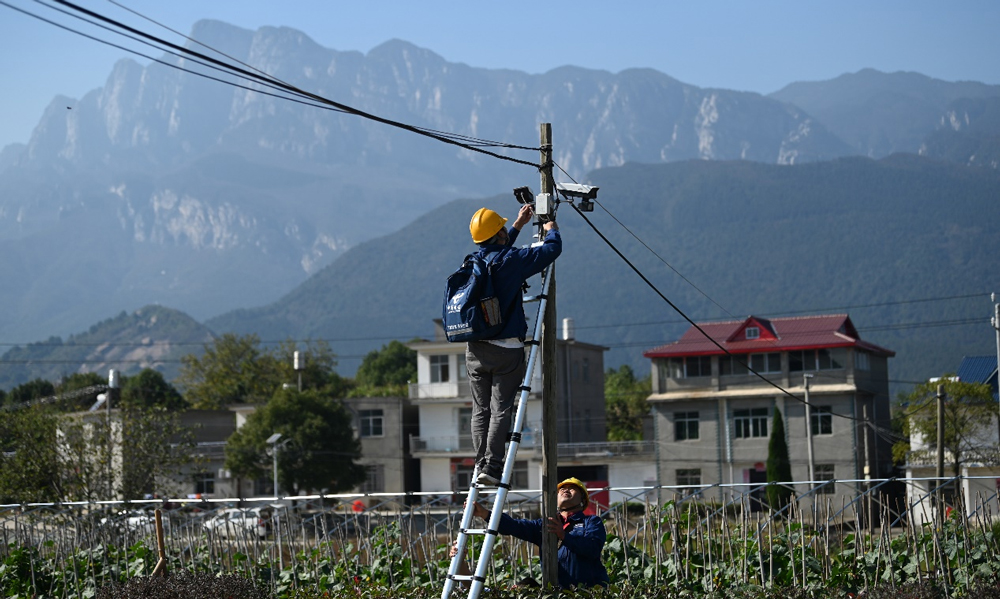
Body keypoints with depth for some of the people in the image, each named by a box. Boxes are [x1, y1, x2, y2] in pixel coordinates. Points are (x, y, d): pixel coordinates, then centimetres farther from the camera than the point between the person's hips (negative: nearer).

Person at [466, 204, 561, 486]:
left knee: (480, 409, 9)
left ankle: (481, 465, 5)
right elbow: (552, 249, -4)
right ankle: (492, 467, -11)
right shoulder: (511, 260, -12)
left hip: (475, 349, 6)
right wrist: (551, 230, 18)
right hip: (506, 349, -6)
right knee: (500, 409, -5)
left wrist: (518, 226, 40)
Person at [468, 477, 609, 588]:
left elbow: (593, 548, -9)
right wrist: (485, 514, -6)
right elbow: (515, 526, 7)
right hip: (557, 590, 4)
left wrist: (564, 536, -22)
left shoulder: (592, 522, 11)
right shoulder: (545, 525, 22)